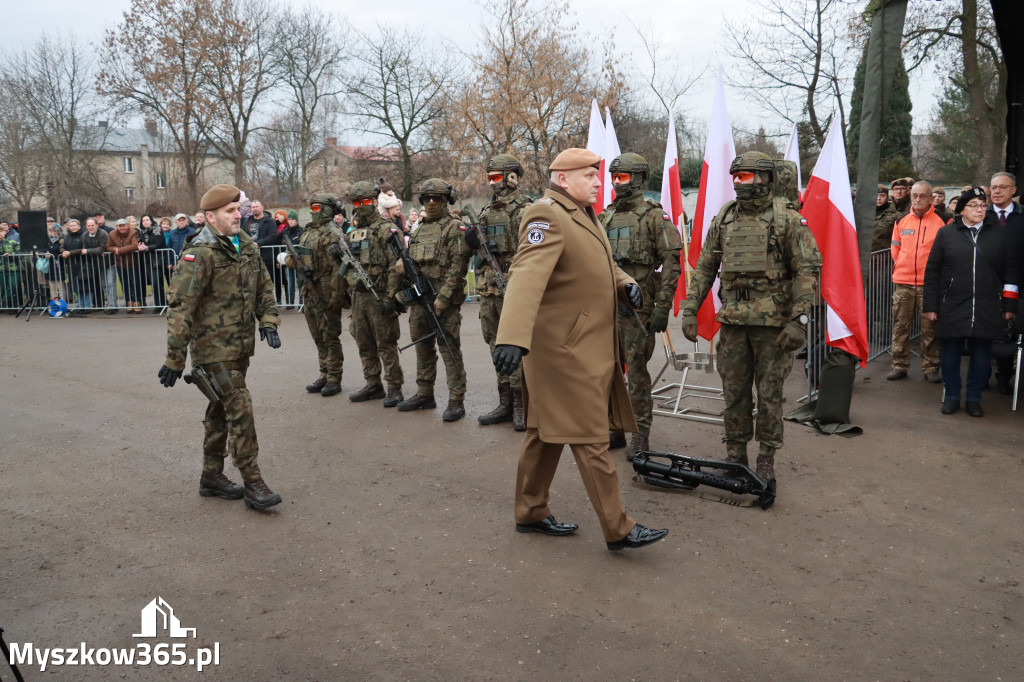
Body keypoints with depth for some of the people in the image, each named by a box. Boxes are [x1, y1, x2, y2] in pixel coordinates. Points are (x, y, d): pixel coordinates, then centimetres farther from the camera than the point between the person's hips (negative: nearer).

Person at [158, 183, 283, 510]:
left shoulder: (246, 245, 8)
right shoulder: (200, 254, -17)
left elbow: (264, 286, 18)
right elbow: (180, 306, -19)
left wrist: (268, 322, 2)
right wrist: (175, 358, -19)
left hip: (240, 346, 8)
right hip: (214, 348, -8)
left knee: (222, 410, 17)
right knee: (240, 409, -10)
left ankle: (212, 476, 30)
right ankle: (253, 485, -3)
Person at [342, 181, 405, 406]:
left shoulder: (386, 229, -8)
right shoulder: (352, 233, 16)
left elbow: (396, 265, -15)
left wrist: (391, 297, -20)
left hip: (379, 296, -8)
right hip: (358, 295, 8)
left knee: (386, 344, -4)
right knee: (364, 344, 13)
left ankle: (394, 388, 4)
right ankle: (373, 385, 23)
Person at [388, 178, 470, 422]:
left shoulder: (455, 228, -4)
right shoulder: (419, 230, 18)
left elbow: (458, 266, -13)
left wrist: (444, 297, -19)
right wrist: (394, 290, 15)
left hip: (445, 300, -7)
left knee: (449, 349, -6)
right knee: (423, 348, 14)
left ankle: (456, 400, -2)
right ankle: (424, 395, 24)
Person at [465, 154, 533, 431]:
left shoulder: (523, 211, -8)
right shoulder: (487, 212, 17)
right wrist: (472, 242, 1)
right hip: (489, 289, 8)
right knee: (497, 346, 12)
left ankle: (521, 405, 3)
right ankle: (505, 404, 21)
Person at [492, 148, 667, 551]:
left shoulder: (584, 215, 15)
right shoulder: (547, 216, -17)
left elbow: (600, 263, 28)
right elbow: (526, 276, -33)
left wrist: (624, 283, 5)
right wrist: (512, 337, -47)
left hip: (587, 346, 10)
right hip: (566, 348, -10)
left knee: (547, 432, 16)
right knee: (590, 439, -3)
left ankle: (531, 513, 28)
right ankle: (618, 530, 5)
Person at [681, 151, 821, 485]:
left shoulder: (787, 218, -5)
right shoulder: (723, 219, 9)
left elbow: (808, 269, -8)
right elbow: (705, 267, 13)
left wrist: (799, 319, -15)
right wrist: (690, 309, 6)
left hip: (773, 322, -4)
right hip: (733, 321, 4)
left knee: (769, 394, 5)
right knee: (734, 392, 10)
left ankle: (766, 461, 18)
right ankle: (735, 455, 23)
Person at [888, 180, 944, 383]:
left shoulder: (940, 222, -2)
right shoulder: (902, 221, 9)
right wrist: (900, 266, 13)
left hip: (928, 283, -3)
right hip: (903, 282, 3)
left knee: (929, 328, 2)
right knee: (900, 325, 6)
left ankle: (930, 367, 12)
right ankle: (899, 365, 14)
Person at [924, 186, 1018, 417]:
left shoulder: (1000, 233, 7)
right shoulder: (946, 233, 4)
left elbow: (1010, 271, 8)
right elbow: (932, 271, 5)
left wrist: (1009, 305, 4)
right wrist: (930, 305, 2)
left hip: (987, 308, 1)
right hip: (952, 306, 0)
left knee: (981, 353, 6)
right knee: (951, 352, 6)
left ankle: (974, 399, 20)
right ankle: (951, 396, 20)